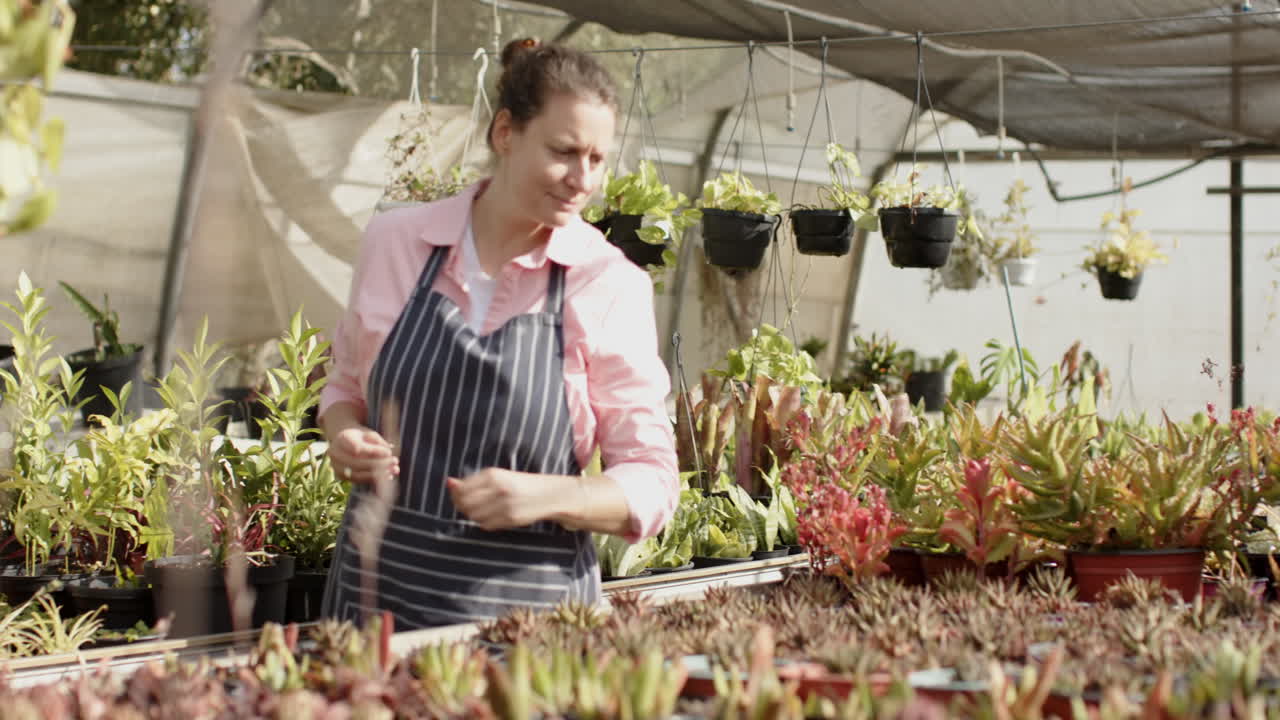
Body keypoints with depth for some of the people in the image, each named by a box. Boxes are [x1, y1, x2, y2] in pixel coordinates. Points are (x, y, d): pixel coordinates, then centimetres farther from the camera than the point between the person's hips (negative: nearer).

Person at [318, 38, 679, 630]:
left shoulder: (611, 286, -8)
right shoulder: (393, 240, 0)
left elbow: (652, 484, -6)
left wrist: (546, 497, -23)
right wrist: (346, 438, -5)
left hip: (529, 603, -2)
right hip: (377, 585, 2)